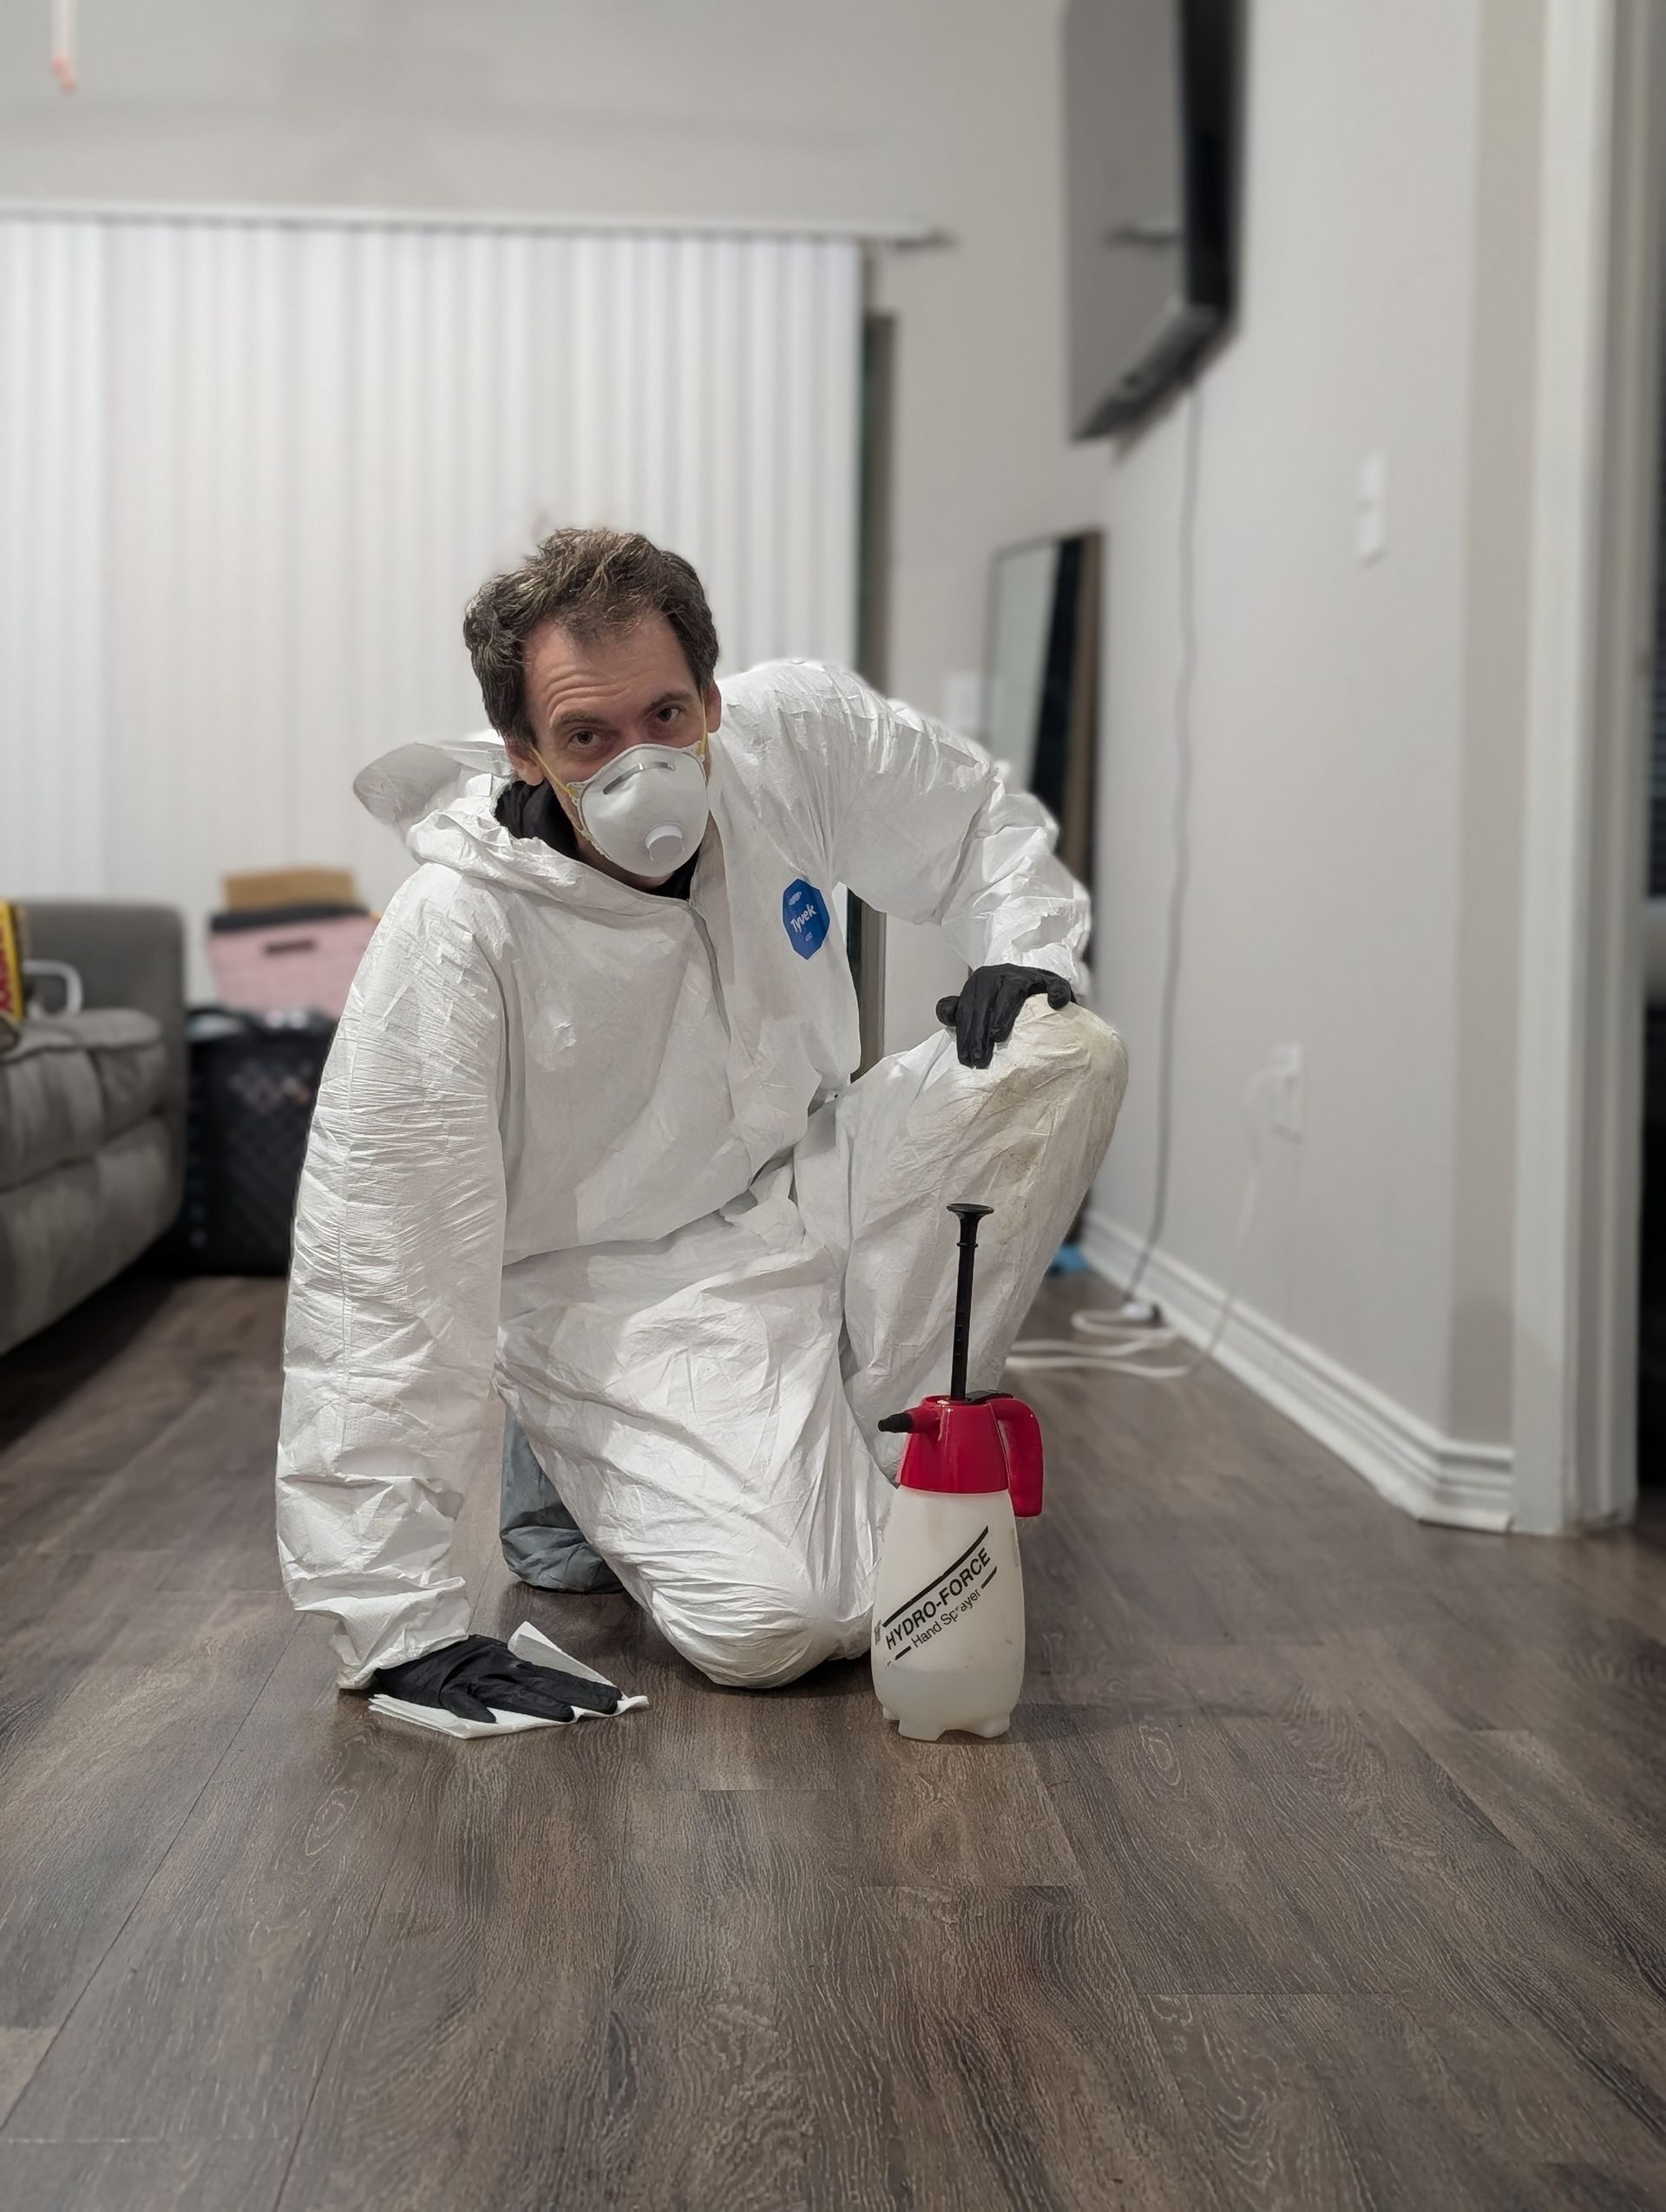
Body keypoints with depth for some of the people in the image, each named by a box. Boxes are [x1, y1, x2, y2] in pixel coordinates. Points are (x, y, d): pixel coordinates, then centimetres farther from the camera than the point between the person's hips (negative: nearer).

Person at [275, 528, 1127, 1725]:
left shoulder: (801, 733, -12)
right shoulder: (450, 937, -26)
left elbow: (986, 821, 11)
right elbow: (376, 1275, -26)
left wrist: (1025, 953, -12)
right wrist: (399, 1622, -27)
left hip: (808, 1177, 6)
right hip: (624, 1282, -5)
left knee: (1067, 1056, -15)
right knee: (778, 1619, -26)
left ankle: (868, 1444, -4)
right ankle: (575, 1465, 9)